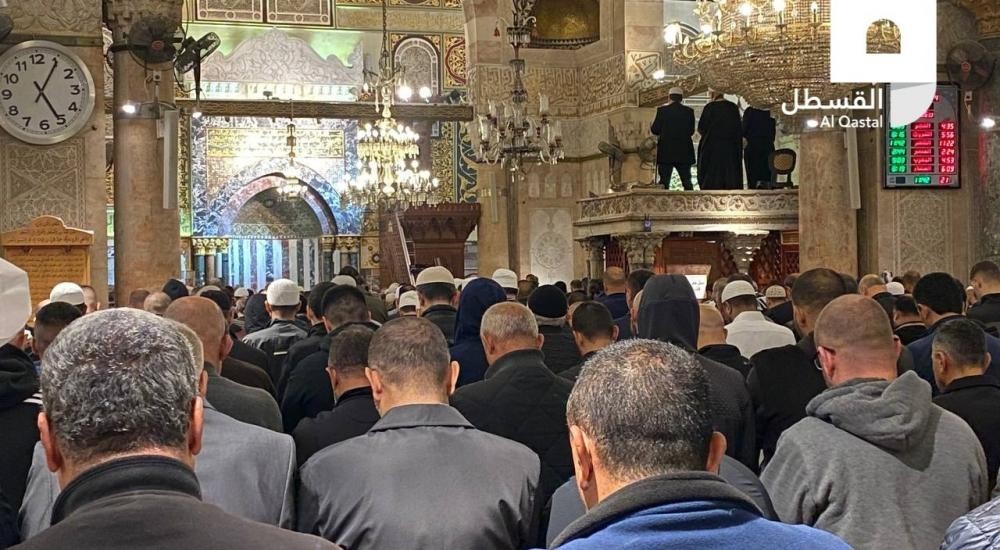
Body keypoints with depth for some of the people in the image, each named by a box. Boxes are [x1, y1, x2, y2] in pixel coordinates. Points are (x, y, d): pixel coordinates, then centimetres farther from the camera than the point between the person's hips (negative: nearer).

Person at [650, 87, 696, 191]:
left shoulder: (662, 110, -5)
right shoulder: (689, 111, 0)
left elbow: (655, 130, -3)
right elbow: (691, 131, 5)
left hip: (666, 152, -2)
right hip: (684, 153, 2)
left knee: (664, 182, 2)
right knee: (687, 182, 8)